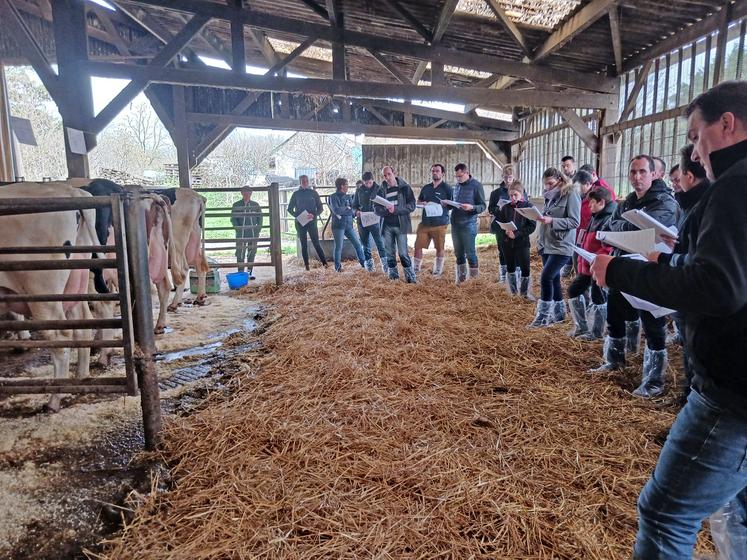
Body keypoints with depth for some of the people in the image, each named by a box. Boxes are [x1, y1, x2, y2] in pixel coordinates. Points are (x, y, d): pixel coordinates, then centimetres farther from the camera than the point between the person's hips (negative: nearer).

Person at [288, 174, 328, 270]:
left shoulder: (313, 193, 4)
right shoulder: (296, 194, 6)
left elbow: (320, 208, 4)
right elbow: (290, 209, 10)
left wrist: (314, 215, -14)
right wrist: (297, 216, -7)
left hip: (312, 222, -1)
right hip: (300, 223, 1)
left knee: (316, 243, -7)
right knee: (304, 244, 5)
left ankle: (324, 262, -6)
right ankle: (306, 264, 9)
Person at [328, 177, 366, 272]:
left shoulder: (348, 197, 13)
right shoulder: (333, 197, -5)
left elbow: (353, 210, 7)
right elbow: (336, 210, -18)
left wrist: (343, 211, -10)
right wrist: (348, 209, -6)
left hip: (348, 225, 5)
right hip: (338, 226, -5)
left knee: (358, 244, 4)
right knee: (338, 247, 0)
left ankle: (363, 263, 14)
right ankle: (338, 266, 12)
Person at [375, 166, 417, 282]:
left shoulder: (405, 188, 0)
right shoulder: (382, 190, 8)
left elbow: (411, 206, -7)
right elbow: (376, 209, 5)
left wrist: (395, 209, -18)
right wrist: (386, 210, -17)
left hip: (400, 225, -3)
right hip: (387, 226, 3)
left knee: (403, 253, -6)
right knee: (390, 253, 8)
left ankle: (411, 277, 2)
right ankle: (393, 276, 19)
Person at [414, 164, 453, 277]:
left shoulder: (447, 188, -1)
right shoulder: (426, 188, 14)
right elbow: (418, 201, 23)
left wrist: (441, 207, -17)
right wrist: (422, 203, 0)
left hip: (439, 224, -4)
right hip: (424, 222, 4)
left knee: (439, 248, 5)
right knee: (418, 246, 1)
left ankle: (438, 270, 19)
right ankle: (416, 268, 13)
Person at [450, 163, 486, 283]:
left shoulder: (476, 185, -5)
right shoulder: (457, 186, 13)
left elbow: (482, 206, -7)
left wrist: (471, 207, -25)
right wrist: (447, 204, 2)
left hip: (468, 224, -6)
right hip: (455, 223, 6)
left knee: (470, 253, -2)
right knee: (459, 253, 12)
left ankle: (474, 279, 9)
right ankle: (461, 278, 23)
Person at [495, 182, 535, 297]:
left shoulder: (528, 207, -4)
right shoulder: (505, 207, 4)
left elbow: (532, 225, -9)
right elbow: (498, 223, 4)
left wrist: (517, 234, -19)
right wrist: (506, 231, -17)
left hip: (522, 243, -3)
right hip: (507, 243, 3)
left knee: (525, 268, -2)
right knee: (510, 268, 13)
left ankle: (524, 293, 14)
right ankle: (513, 291, 27)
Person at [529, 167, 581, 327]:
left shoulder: (571, 195, -9)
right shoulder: (550, 196, 14)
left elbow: (575, 222, -15)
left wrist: (551, 221, -24)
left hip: (561, 246, -8)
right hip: (547, 245, 8)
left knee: (546, 277, -13)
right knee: (553, 279, 12)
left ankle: (543, 316, -4)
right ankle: (558, 313, 24)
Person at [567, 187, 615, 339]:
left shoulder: (609, 220, -18)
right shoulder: (594, 218, 12)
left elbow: (609, 247, -25)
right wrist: (581, 262, 16)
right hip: (586, 266, 10)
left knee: (598, 298, 3)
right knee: (573, 290, 14)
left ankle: (596, 332, 18)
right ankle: (581, 327, 24)